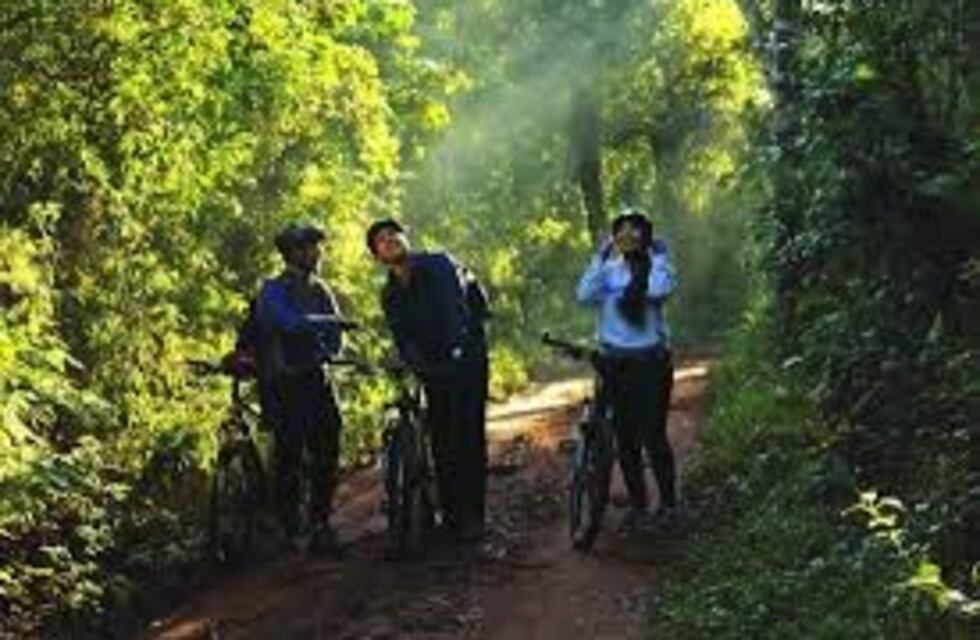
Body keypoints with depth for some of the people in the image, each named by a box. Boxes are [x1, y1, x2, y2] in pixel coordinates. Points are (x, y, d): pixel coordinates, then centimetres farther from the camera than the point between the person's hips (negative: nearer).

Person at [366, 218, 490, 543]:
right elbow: (403, 338, -3)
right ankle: (450, 514, 16)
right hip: (434, 367, 6)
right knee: (441, 440, 5)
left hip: (466, 359, -5)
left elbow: (456, 306, -23)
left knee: (468, 435, -11)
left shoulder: (438, 265, -10)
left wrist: (456, 350, -35)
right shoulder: (390, 295, 7)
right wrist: (422, 367, -21)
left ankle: (472, 516, -9)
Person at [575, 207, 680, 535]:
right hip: (615, 362, 3)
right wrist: (602, 257, -12)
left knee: (653, 435, -6)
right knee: (625, 437, 7)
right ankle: (638, 505, 18)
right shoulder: (609, 270, 5)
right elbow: (585, 295, -12)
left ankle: (668, 504, 8)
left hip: (650, 360, -3)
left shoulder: (656, 266, 0)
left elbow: (659, 289, -23)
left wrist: (657, 255, -10)